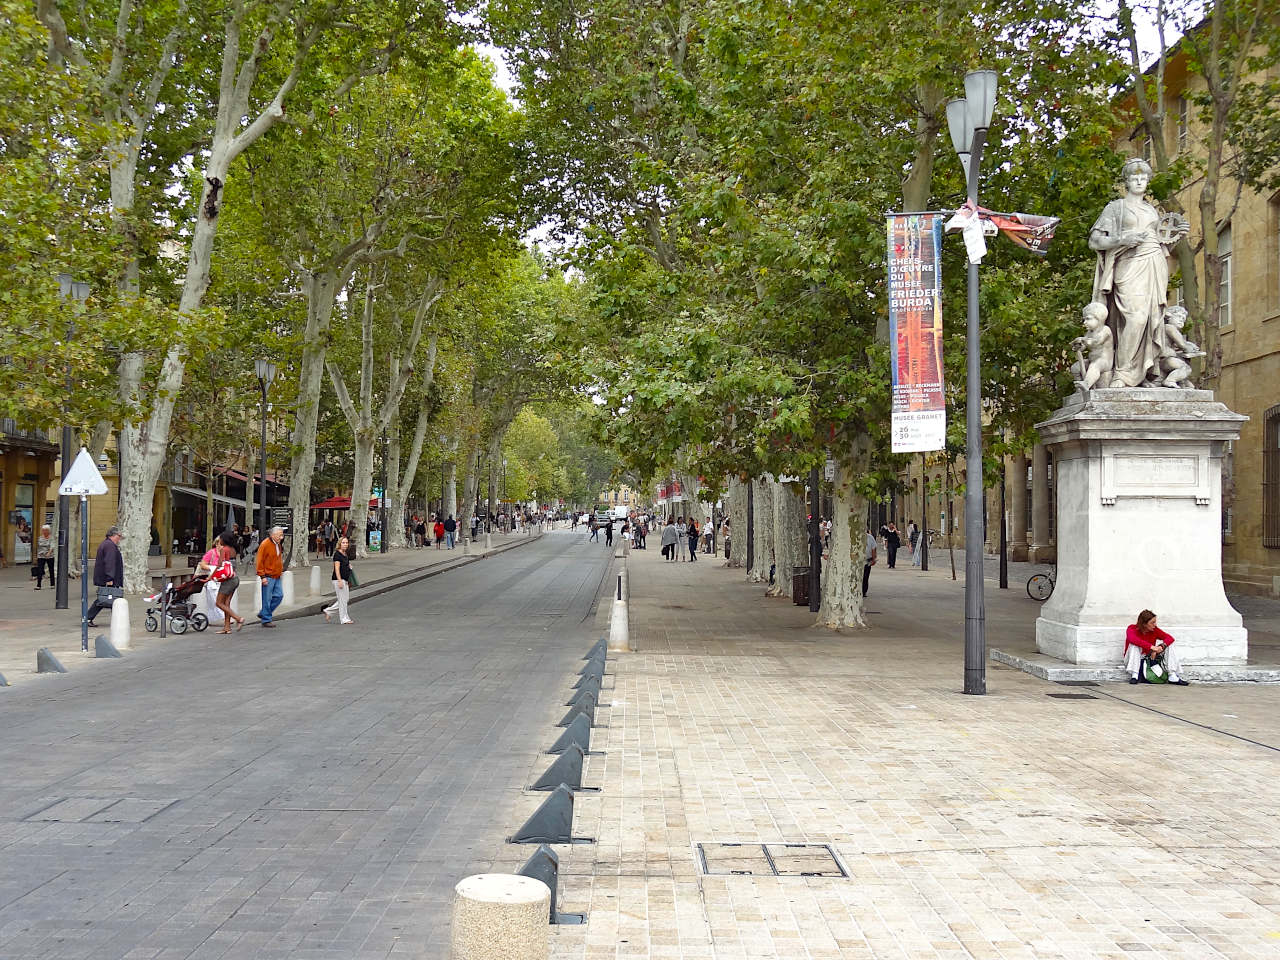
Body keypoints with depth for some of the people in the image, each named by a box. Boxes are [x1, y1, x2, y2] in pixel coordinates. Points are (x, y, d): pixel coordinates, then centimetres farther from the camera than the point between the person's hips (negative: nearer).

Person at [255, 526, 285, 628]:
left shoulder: (278, 544, 13)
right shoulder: (265, 544, -13)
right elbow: (260, 561, -14)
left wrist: (281, 570, 18)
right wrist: (262, 576, -17)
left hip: (276, 576, 8)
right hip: (268, 577, -8)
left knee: (279, 595, 6)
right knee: (267, 599, -2)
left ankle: (263, 613, 20)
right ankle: (266, 620, 7)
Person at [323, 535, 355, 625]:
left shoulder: (346, 554, 14)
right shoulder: (337, 554, -12)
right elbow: (337, 569, -17)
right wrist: (340, 581, -23)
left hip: (344, 580, 9)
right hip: (339, 579, -9)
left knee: (346, 599, 12)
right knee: (342, 599, -3)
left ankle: (327, 611, 21)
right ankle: (344, 619, 5)